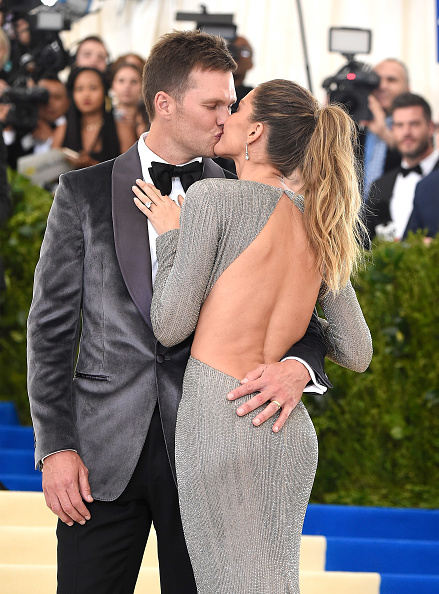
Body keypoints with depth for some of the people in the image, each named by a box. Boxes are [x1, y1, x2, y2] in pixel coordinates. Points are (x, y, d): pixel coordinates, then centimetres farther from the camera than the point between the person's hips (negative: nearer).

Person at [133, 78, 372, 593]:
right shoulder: (320, 228, 11)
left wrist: (168, 235, 5)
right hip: (291, 432, 6)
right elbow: (357, 354, 13)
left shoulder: (215, 197, -7)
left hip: (218, 419, -6)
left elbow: (169, 327, -7)